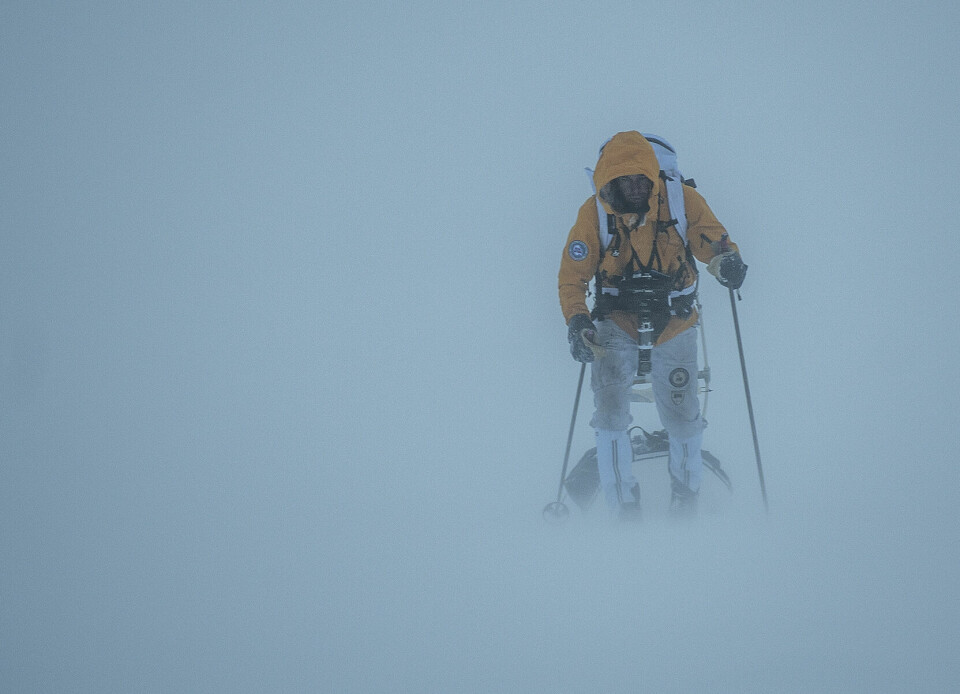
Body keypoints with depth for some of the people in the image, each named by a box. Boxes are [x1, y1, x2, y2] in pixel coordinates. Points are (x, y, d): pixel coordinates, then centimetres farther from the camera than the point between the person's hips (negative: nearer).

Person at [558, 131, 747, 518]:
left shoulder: (681, 199, -13)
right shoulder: (595, 213, -13)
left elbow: (710, 238, -6)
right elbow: (573, 274, -7)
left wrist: (725, 259, -30)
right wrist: (576, 320, -22)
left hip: (673, 327, 0)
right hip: (616, 326, 0)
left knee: (683, 420, 4)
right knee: (610, 412, -15)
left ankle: (685, 499, 29)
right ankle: (624, 508, -5)